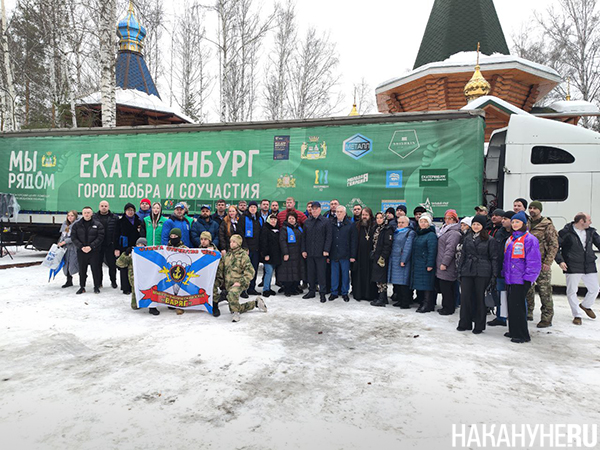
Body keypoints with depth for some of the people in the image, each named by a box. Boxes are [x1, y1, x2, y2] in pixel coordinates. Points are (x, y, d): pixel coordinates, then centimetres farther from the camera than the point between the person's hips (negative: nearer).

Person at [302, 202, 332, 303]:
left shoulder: (326, 221, -1)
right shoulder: (307, 222, 10)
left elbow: (328, 237, -4)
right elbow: (304, 237, 11)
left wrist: (326, 250, -11)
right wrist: (303, 250, 4)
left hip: (321, 253, -4)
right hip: (309, 252, 4)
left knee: (321, 273, -1)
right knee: (311, 273, 10)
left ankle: (322, 293, 7)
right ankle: (312, 291, 22)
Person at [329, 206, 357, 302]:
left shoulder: (350, 225, -1)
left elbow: (353, 241, -3)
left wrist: (352, 255, -8)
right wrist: (328, 254, 4)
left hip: (345, 255, -2)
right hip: (334, 254, 2)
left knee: (345, 274, 7)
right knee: (334, 274, 8)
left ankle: (344, 293, 19)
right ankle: (334, 292, 19)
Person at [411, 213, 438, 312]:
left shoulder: (431, 235, -11)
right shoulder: (418, 234, 16)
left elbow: (432, 251, -17)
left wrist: (430, 265, -21)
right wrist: (413, 263, 16)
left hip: (426, 265, -8)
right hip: (417, 265, 8)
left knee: (427, 284, -5)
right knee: (420, 285, 11)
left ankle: (428, 305, 0)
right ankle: (422, 303, 20)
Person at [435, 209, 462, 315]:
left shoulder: (454, 233, -13)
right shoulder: (445, 230, 19)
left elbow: (450, 249, -20)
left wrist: (444, 263, -22)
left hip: (447, 267, -10)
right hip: (441, 264, 10)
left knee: (446, 288, -5)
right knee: (444, 287, 13)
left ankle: (448, 308, 4)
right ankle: (446, 307, 22)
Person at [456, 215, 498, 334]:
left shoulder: (489, 240, 0)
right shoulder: (467, 238, 12)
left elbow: (494, 258, -1)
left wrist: (494, 275, -6)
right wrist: (460, 271, 11)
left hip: (482, 272, -3)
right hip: (467, 271, 4)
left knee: (480, 297, 3)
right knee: (465, 297, 2)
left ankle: (479, 326, 15)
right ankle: (464, 323, 14)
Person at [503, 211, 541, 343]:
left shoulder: (529, 239, -10)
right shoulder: (511, 239, 15)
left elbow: (534, 261, -13)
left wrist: (528, 278, -16)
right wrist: (504, 273, 16)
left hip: (521, 279, -8)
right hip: (510, 278, 8)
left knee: (518, 305, -5)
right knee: (511, 305, 12)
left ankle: (522, 335, 5)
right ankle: (513, 331, 23)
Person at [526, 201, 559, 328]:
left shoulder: (547, 225, -5)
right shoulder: (526, 224, 12)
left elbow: (554, 245, -8)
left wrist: (548, 262, -15)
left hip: (541, 264, -5)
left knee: (545, 291, -3)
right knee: (528, 289, 12)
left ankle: (547, 318, 5)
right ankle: (528, 313, 25)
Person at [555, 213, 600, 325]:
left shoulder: (591, 232, 8)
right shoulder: (566, 232, -9)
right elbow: (556, 247, -8)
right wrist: (560, 261, -17)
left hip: (589, 266, 6)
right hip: (572, 267, -5)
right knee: (572, 291, -1)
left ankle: (586, 305, 41)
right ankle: (577, 315, 14)